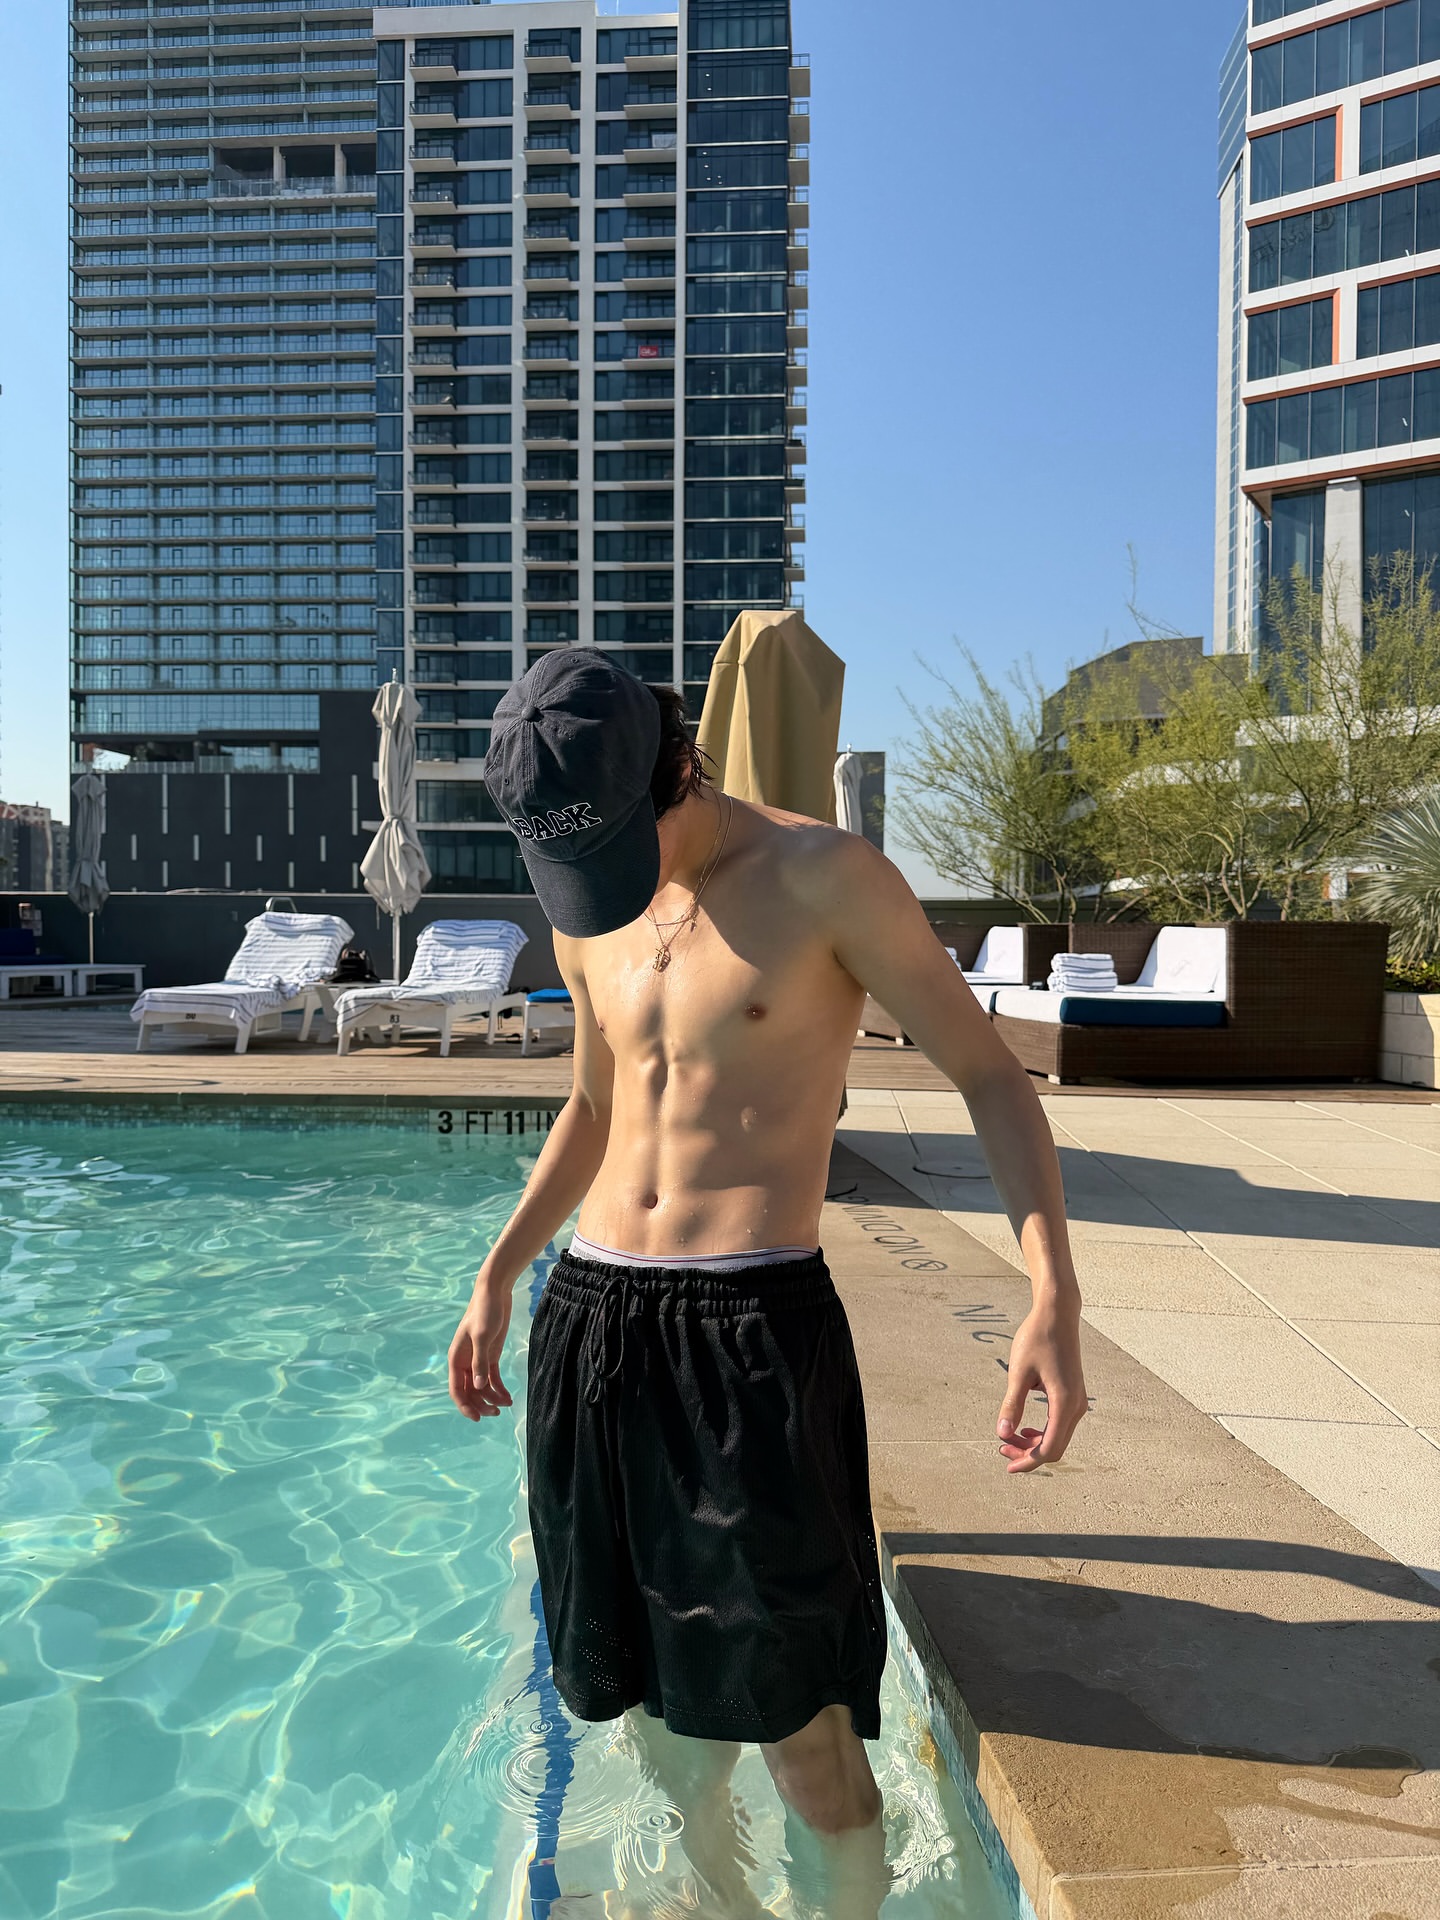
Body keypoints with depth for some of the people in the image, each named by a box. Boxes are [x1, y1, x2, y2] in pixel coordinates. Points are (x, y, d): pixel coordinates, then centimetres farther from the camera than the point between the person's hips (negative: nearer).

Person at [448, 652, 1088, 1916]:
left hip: (754, 1329, -5)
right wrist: (499, 1278, 19)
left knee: (793, 1720, 2)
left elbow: (991, 1075, -7)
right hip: (589, 1319, 6)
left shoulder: (828, 877, -9)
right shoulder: (587, 921, 9)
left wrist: (1055, 1299, -18)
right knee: (641, 1682, 18)